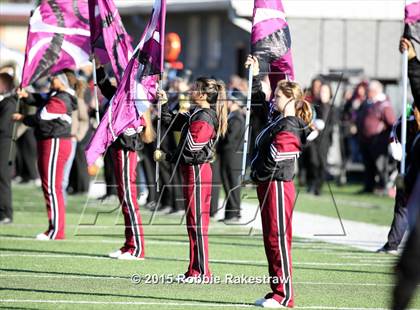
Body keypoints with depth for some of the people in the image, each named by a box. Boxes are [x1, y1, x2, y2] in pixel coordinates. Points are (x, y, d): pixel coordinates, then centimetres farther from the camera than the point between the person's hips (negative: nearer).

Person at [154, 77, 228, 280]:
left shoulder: (203, 119, -17)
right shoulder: (196, 115, 13)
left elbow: (190, 150, -20)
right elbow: (171, 122, 22)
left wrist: (166, 157, -12)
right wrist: (163, 104, 11)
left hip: (197, 170, -10)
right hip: (195, 170, 10)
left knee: (196, 220, -7)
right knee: (196, 220, 13)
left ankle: (201, 272, -4)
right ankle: (195, 271, 18)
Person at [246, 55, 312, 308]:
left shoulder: (290, 128, -15)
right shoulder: (279, 120, 14)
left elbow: (273, 157, -22)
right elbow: (258, 99, 30)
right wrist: (255, 75, 26)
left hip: (278, 185, -10)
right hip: (268, 186, 10)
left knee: (278, 239, -9)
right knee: (271, 240, 12)